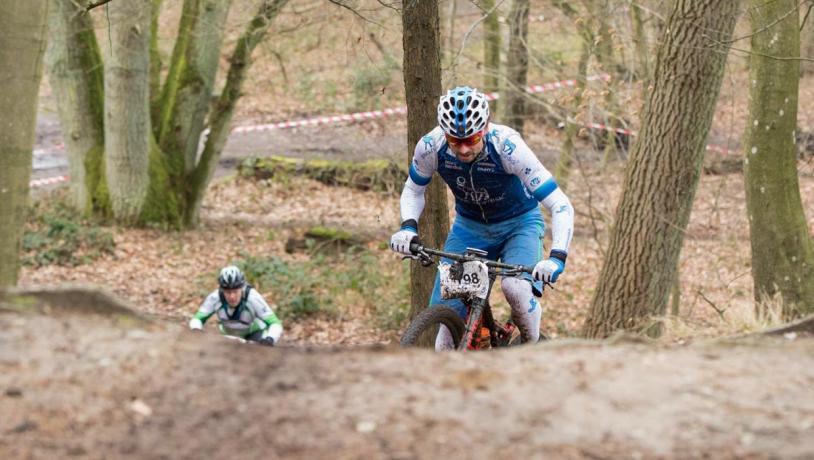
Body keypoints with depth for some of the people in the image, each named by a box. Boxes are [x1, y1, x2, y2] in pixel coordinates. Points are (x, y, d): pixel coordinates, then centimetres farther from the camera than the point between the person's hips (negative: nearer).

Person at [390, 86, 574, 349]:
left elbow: (561, 206, -31)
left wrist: (557, 257, -44)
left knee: (515, 288, -30)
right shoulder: (431, 147, -23)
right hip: (469, 226, 3)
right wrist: (408, 226, -19)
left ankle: (533, 349, -4)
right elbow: (413, 189, 0)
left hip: (518, 223, -3)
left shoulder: (507, 147, -33)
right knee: (446, 307, -9)